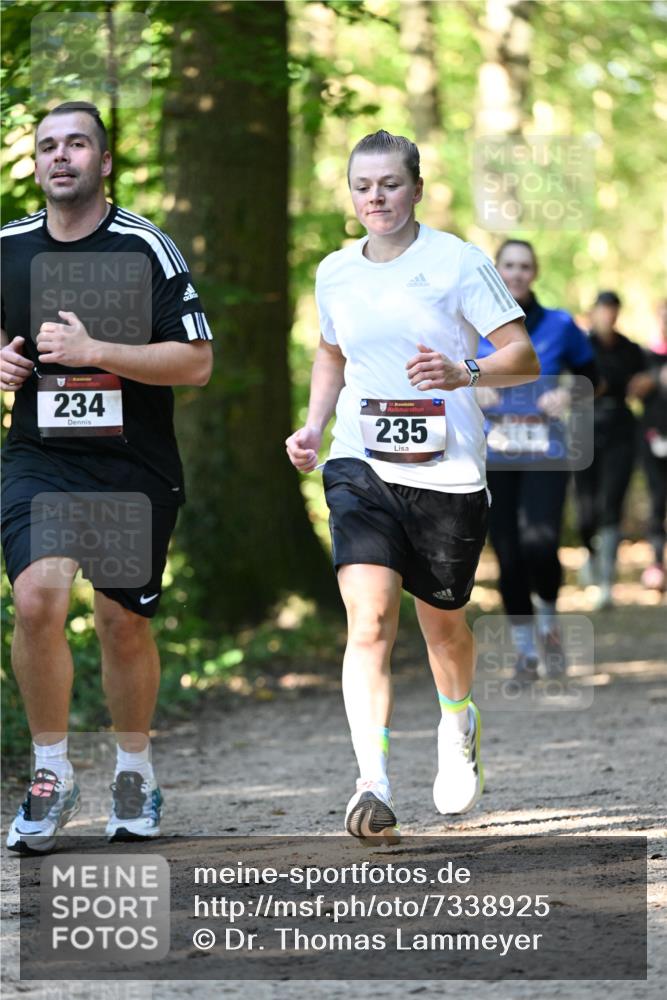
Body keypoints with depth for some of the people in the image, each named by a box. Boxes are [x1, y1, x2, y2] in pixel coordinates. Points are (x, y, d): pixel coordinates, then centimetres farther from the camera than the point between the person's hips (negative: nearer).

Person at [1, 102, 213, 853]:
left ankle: (135, 770, 30)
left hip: (134, 468, -1)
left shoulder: (146, 248, -6)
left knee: (123, 623, 7)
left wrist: (94, 352, -18)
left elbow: (197, 362, -9)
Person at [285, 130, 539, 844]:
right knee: (368, 623, -17)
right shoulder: (335, 273, 8)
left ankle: (458, 729, 46)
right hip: (360, 466, 2)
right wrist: (313, 426, 11)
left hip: (447, 471, -2)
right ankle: (373, 786, -24)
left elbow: (524, 358, -5)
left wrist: (462, 372, -24)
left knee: (442, 625, 13)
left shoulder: (457, 263, -5)